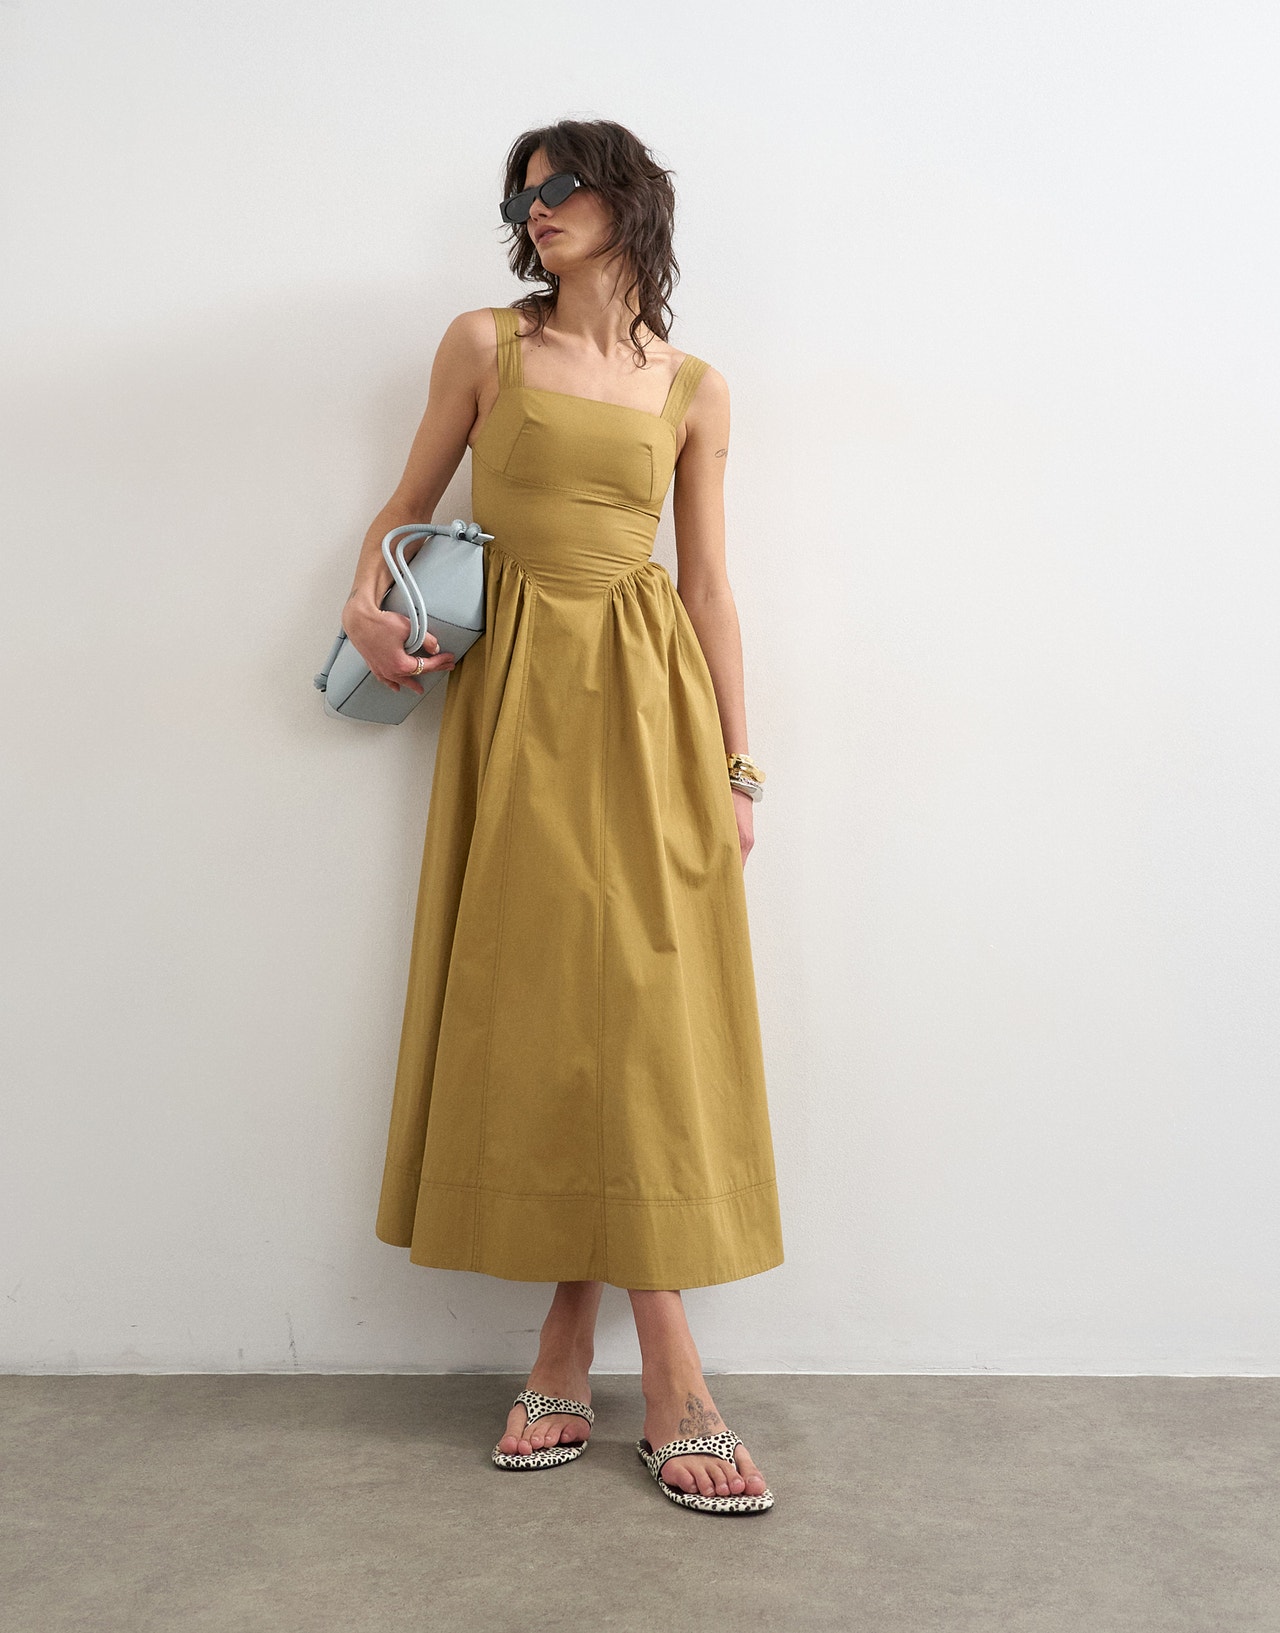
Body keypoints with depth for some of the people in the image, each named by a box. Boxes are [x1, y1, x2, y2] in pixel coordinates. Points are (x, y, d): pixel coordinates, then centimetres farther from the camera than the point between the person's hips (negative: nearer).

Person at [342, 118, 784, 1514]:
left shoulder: (693, 390, 10)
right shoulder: (485, 343, 9)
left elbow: (708, 585, 8)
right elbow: (409, 500, 14)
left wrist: (737, 764, 3)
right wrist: (367, 605, -6)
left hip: (645, 695, 1)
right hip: (515, 694, 0)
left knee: (640, 1008, -6)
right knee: (539, 1007, -3)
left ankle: (571, 1348, 5)